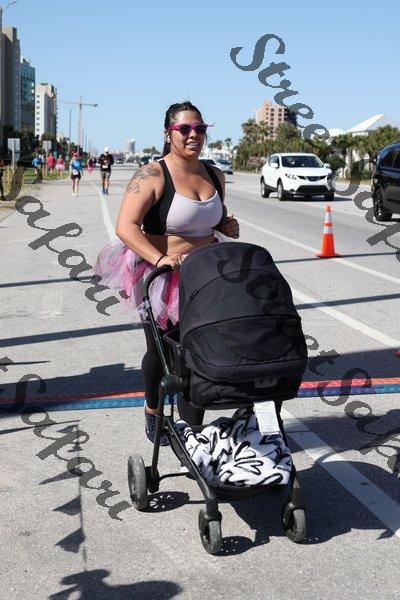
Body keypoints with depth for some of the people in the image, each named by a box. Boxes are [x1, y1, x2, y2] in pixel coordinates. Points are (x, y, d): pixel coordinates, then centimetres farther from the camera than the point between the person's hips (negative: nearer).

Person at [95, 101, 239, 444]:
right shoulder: (152, 176, -14)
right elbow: (126, 226, -23)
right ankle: (152, 409, 44)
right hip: (160, 276, -4)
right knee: (160, 353, 15)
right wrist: (160, 259, -36)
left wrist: (227, 225, 0)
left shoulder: (215, 176, 6)